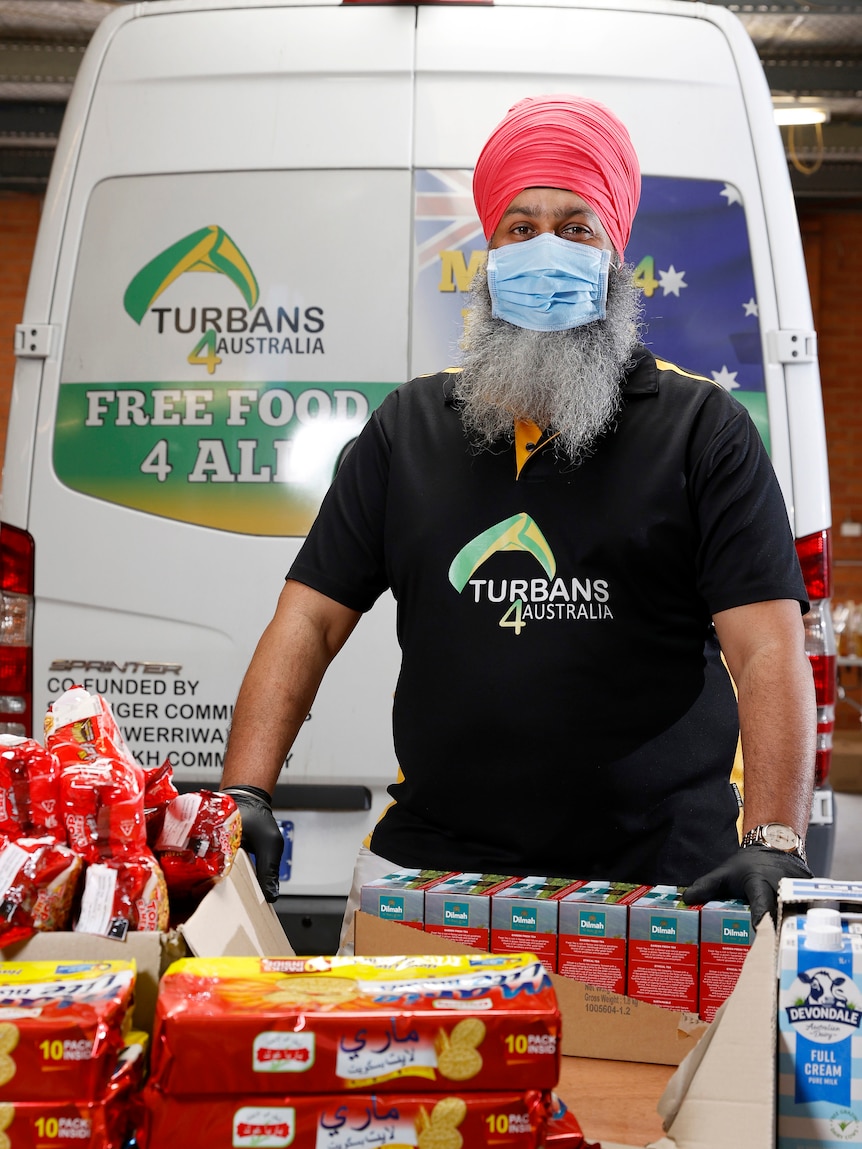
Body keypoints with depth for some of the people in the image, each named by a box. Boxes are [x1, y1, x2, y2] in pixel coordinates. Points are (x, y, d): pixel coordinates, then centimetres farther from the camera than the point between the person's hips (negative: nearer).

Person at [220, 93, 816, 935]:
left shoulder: (700, 428, 3)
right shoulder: (408, 426, 12)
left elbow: (769, 649, -6)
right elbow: (308, 619, 8)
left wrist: (774, 843, -19)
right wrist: (244, 797, -4)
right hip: (430, 860, 2)